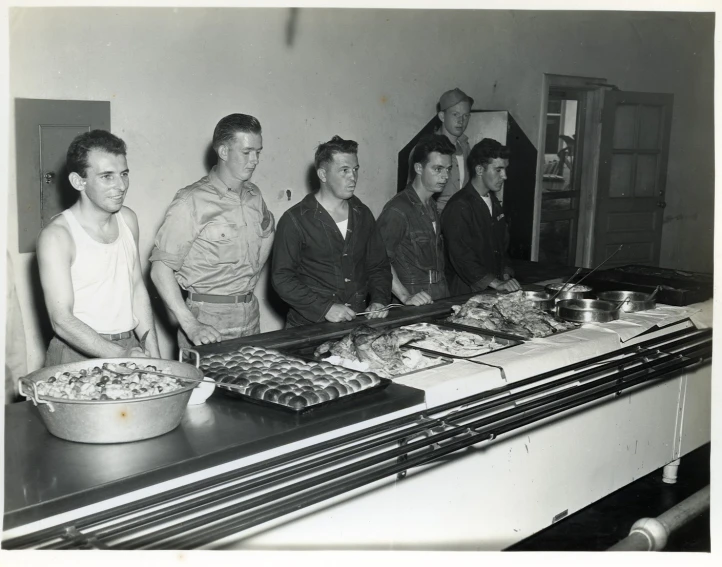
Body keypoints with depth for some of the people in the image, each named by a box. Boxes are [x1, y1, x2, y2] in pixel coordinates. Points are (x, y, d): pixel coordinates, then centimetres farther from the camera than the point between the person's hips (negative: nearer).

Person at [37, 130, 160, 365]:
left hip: (131, 346, 5)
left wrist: (153, 354, 5)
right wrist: (120, 356, -22)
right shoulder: (56, 236, -11)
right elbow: (62, 320, -14)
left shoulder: (127, 219, 8)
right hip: (78, 355, -4)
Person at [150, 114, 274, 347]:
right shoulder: (191, 201, -13)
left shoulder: (254, 195, 7)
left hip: (250, 316, 6)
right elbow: (161, 268, -15)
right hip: (208, 319, -6)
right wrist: (190, 326, -23)